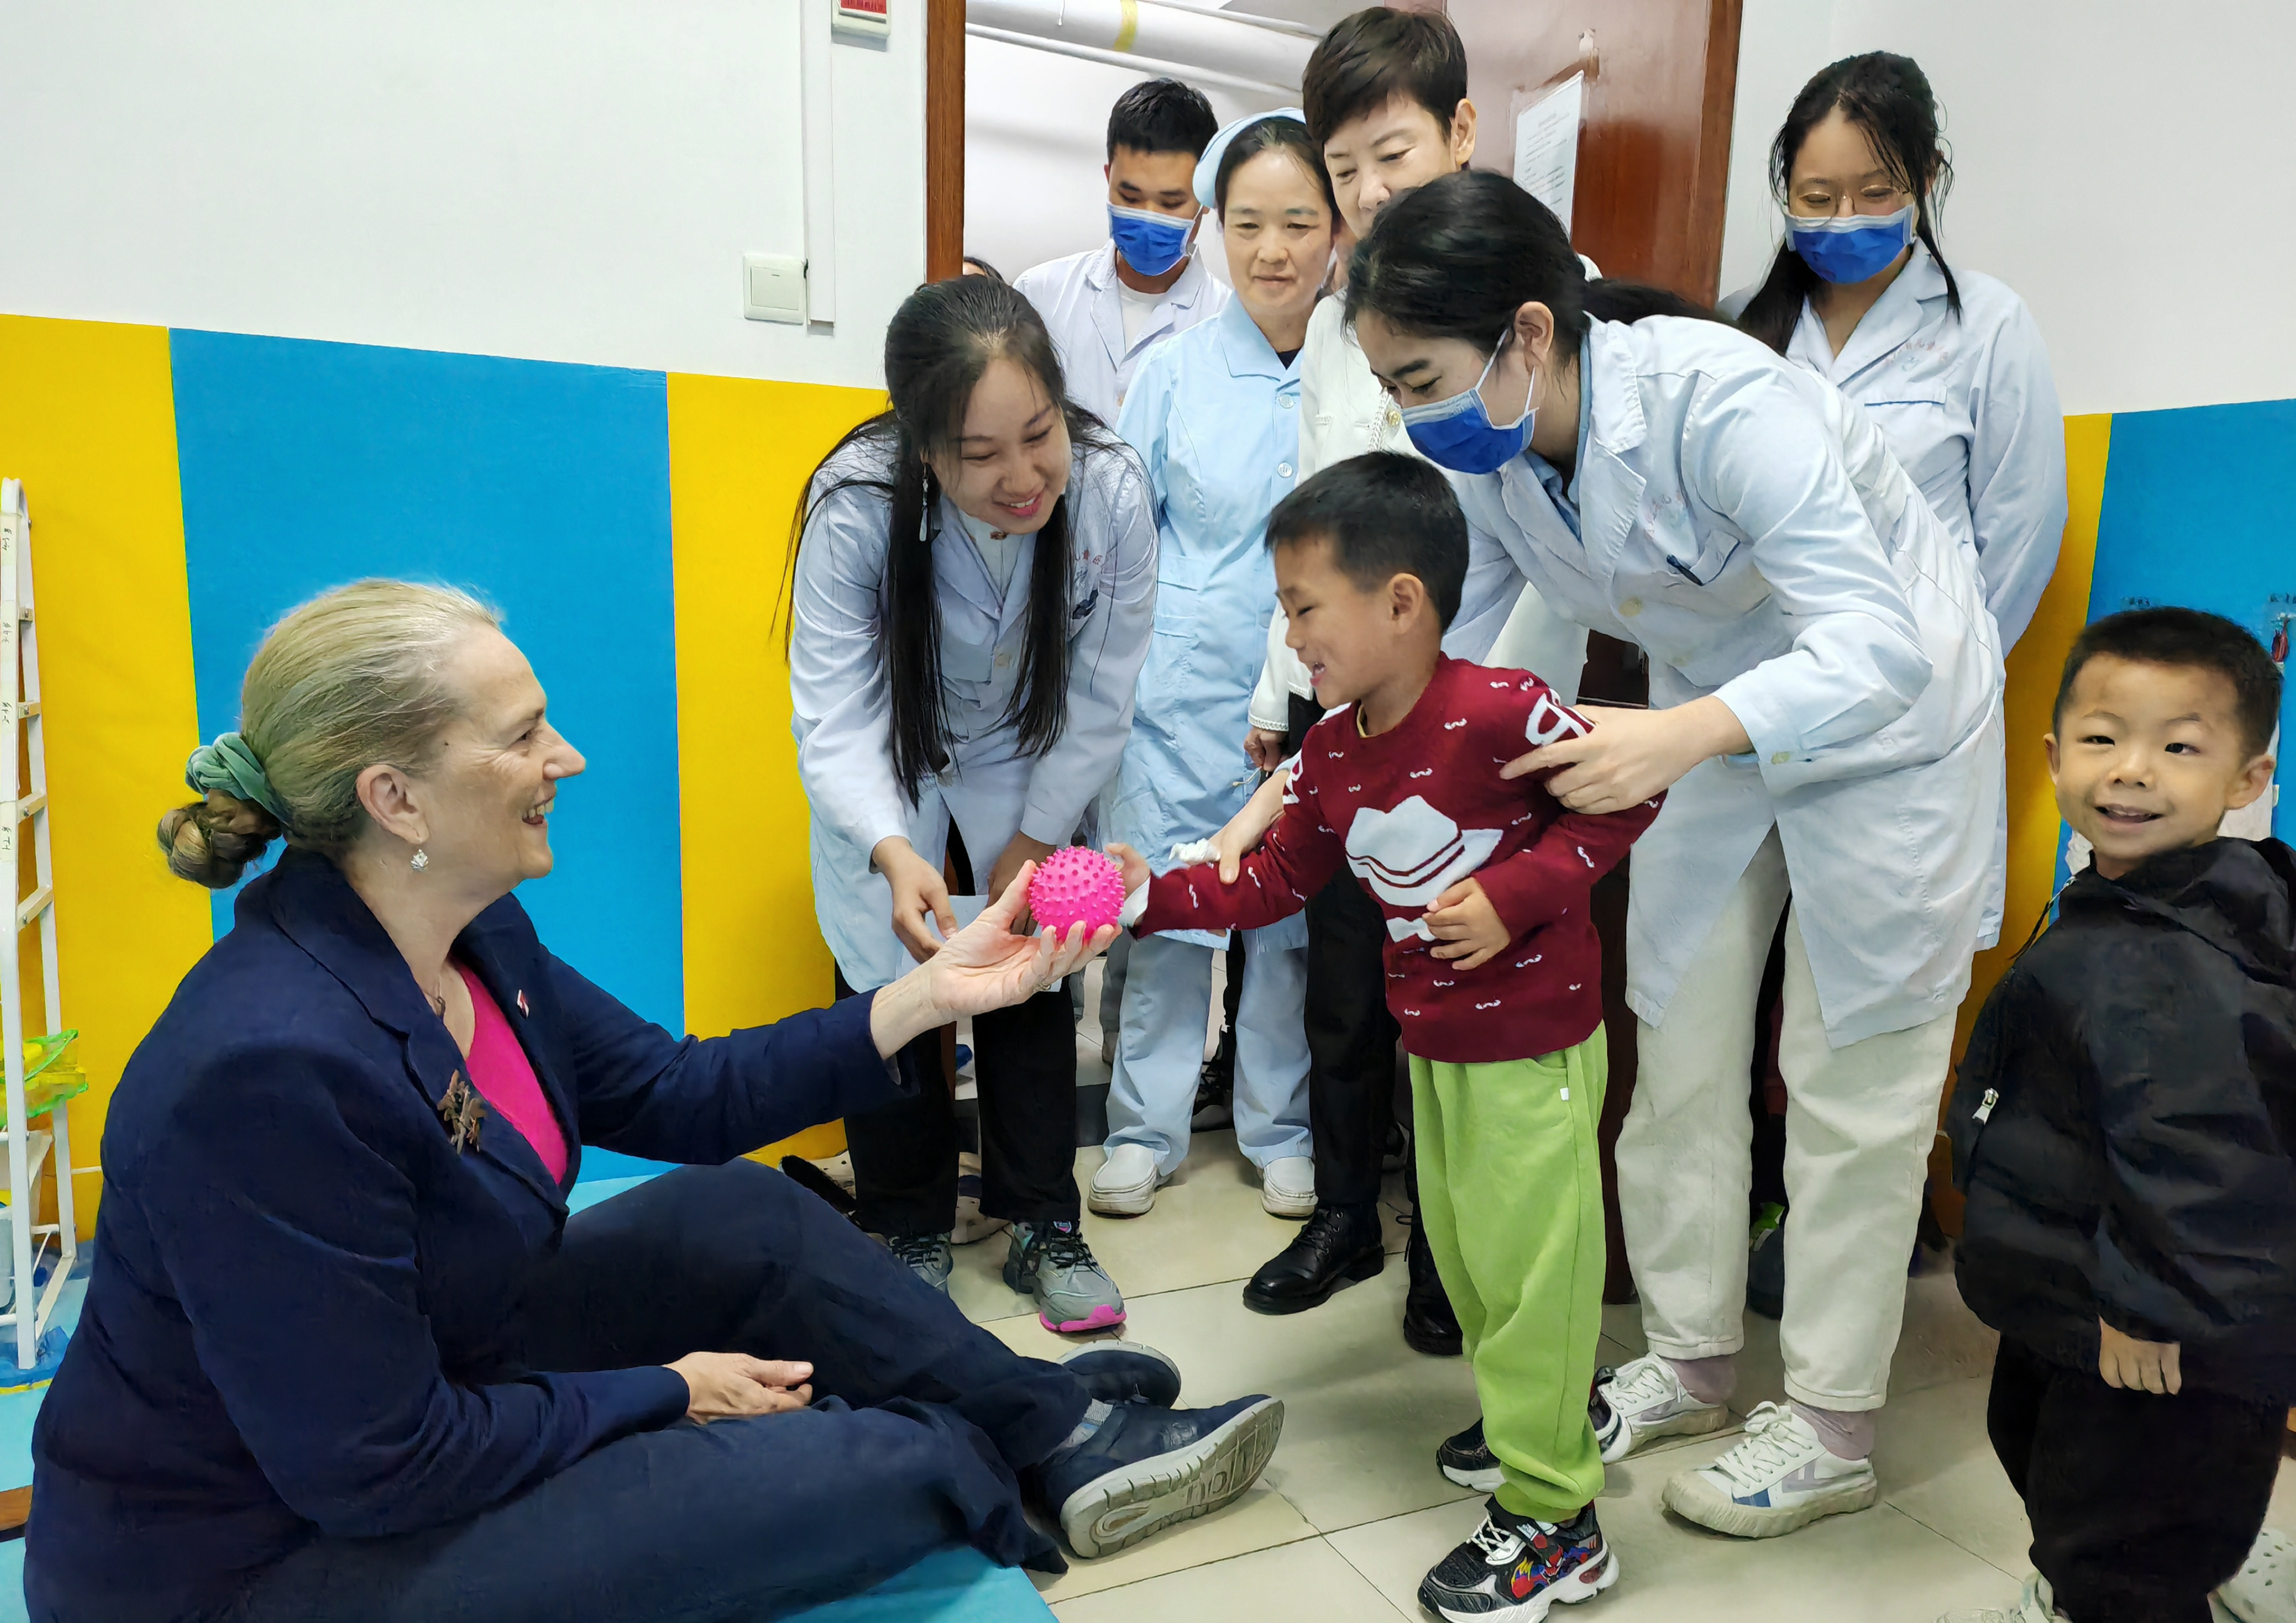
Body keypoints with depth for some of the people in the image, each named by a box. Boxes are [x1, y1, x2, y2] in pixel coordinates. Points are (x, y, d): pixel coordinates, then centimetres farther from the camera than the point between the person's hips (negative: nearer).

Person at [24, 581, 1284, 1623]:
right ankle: (976, 1466, 15)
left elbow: (676, 1096, 2)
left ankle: (1062, 1432, 15)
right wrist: (665, 1393, -14)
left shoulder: (473, 937, -6)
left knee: (746, 1220, 4)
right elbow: (380, 1470, -27)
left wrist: (927, 997, -5)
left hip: (430, 1380, 9)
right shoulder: (271, 1071, -33)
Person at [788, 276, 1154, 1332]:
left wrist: (1034, 838, -9)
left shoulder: (1112, 490, -29)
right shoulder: (857, 505, -35)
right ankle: (912, 1236, 18)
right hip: (884, 771, -1)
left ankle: (1043, 1230, 20)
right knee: (888, 988, -3)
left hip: (1026, 766, 2)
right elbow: (834, 720, -32)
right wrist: (893, 851, -50)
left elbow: (1099, 698, -15)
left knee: (1033, 979, 3)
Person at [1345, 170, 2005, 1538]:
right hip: (1714, 719, 6)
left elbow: (1878, 643, -38)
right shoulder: (1478, 455, -14)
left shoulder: (1717, 400, -34)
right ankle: (1692, 1359, 30)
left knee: (1851, 1079, 2)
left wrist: (1679, 737, -54)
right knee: (1680, 1051, 10)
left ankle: (1835, 1429, 20)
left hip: (1886, 706, -6)